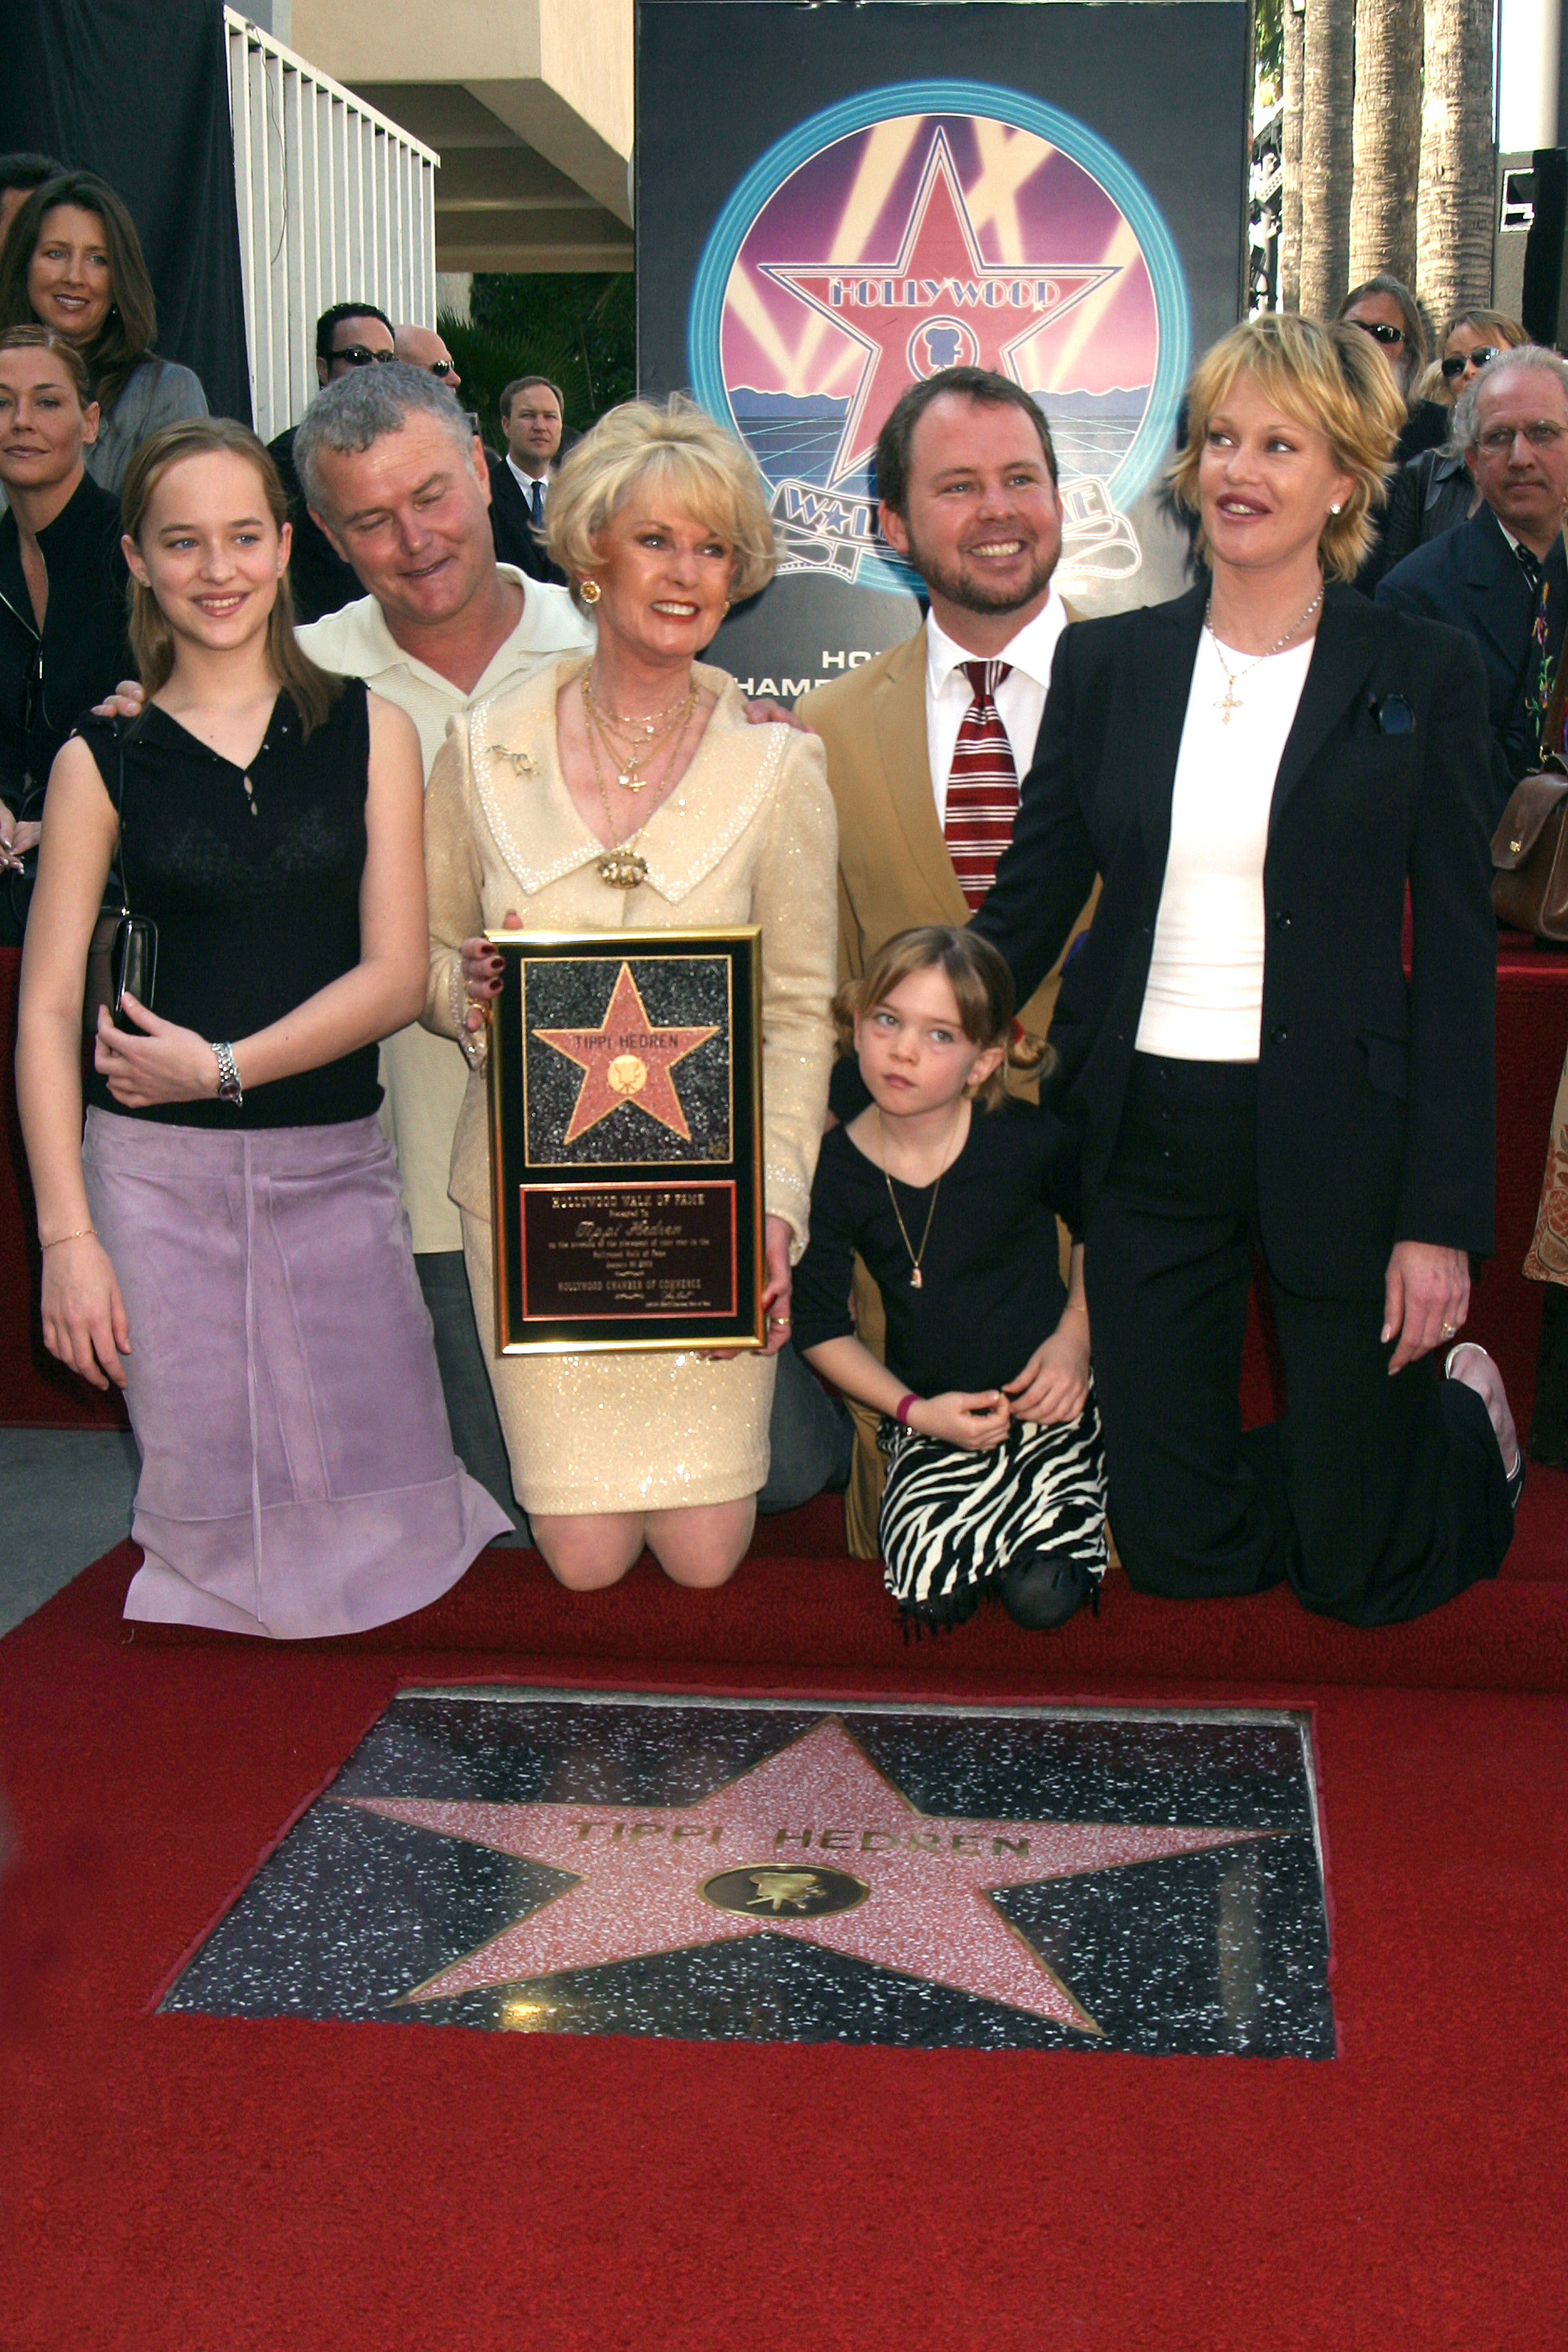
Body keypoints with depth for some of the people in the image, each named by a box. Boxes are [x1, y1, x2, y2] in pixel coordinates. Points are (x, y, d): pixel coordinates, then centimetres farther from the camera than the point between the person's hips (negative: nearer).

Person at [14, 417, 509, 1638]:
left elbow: (396, 973, -2)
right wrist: (67, 1234, -6)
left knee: (388, 1508, 0)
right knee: (212, 1517, 2)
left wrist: (225, 1066, -11)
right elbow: (48, 1011, 1)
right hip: (158, 1171, 0)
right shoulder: (102, 761, 3)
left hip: (336, 1160, 1)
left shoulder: (370, 730, 4)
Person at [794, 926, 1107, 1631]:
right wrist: (915, 1409, -10)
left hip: (1044, 1396, -1)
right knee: (930, 1592, -22)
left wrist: (1074, 1338, -2)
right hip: (931, 1410, 1)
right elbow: (821, 1329, 2)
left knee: (1041, 1595, -20)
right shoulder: (834, 1171, -7)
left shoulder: (1030, 1142, -10)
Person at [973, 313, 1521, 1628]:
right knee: (1178, 1551, 8)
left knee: (1363, 1574, 5)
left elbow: (1458, 954, -4)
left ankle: (1467, 1410, 38)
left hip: (1335, 1137, -3)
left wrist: (1443, 1219, -9)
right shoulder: (1108, 662, 6)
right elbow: (1031, 899, 9)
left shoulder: (1423, 675, -2)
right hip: (1149, 1135, 3)